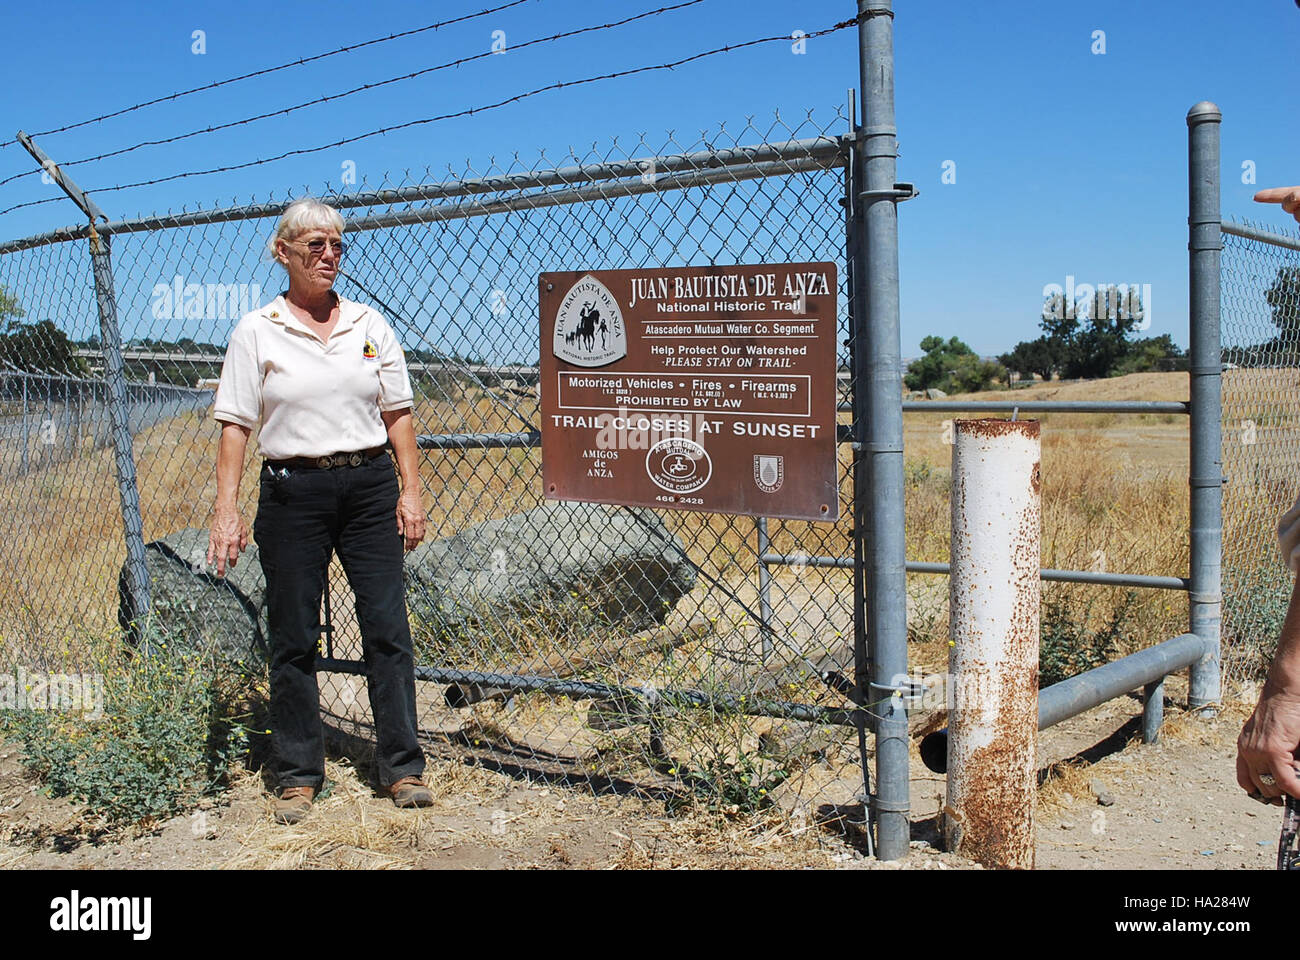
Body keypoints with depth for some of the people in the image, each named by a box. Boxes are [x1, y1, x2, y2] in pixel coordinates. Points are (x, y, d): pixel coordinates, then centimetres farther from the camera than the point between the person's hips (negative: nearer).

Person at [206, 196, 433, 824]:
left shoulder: (369, 325, 9)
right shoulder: (256, 331, 1)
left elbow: (397, 413, 10)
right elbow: (235, 424, -2)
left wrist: (410, 490, 3)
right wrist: (226, 511, -9)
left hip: (369, 484, 2)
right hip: (293, 491, -2)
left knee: (387, 626, 1)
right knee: (293, 637, 5)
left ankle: (403, 767, 11)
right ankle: (297, 774, 18)